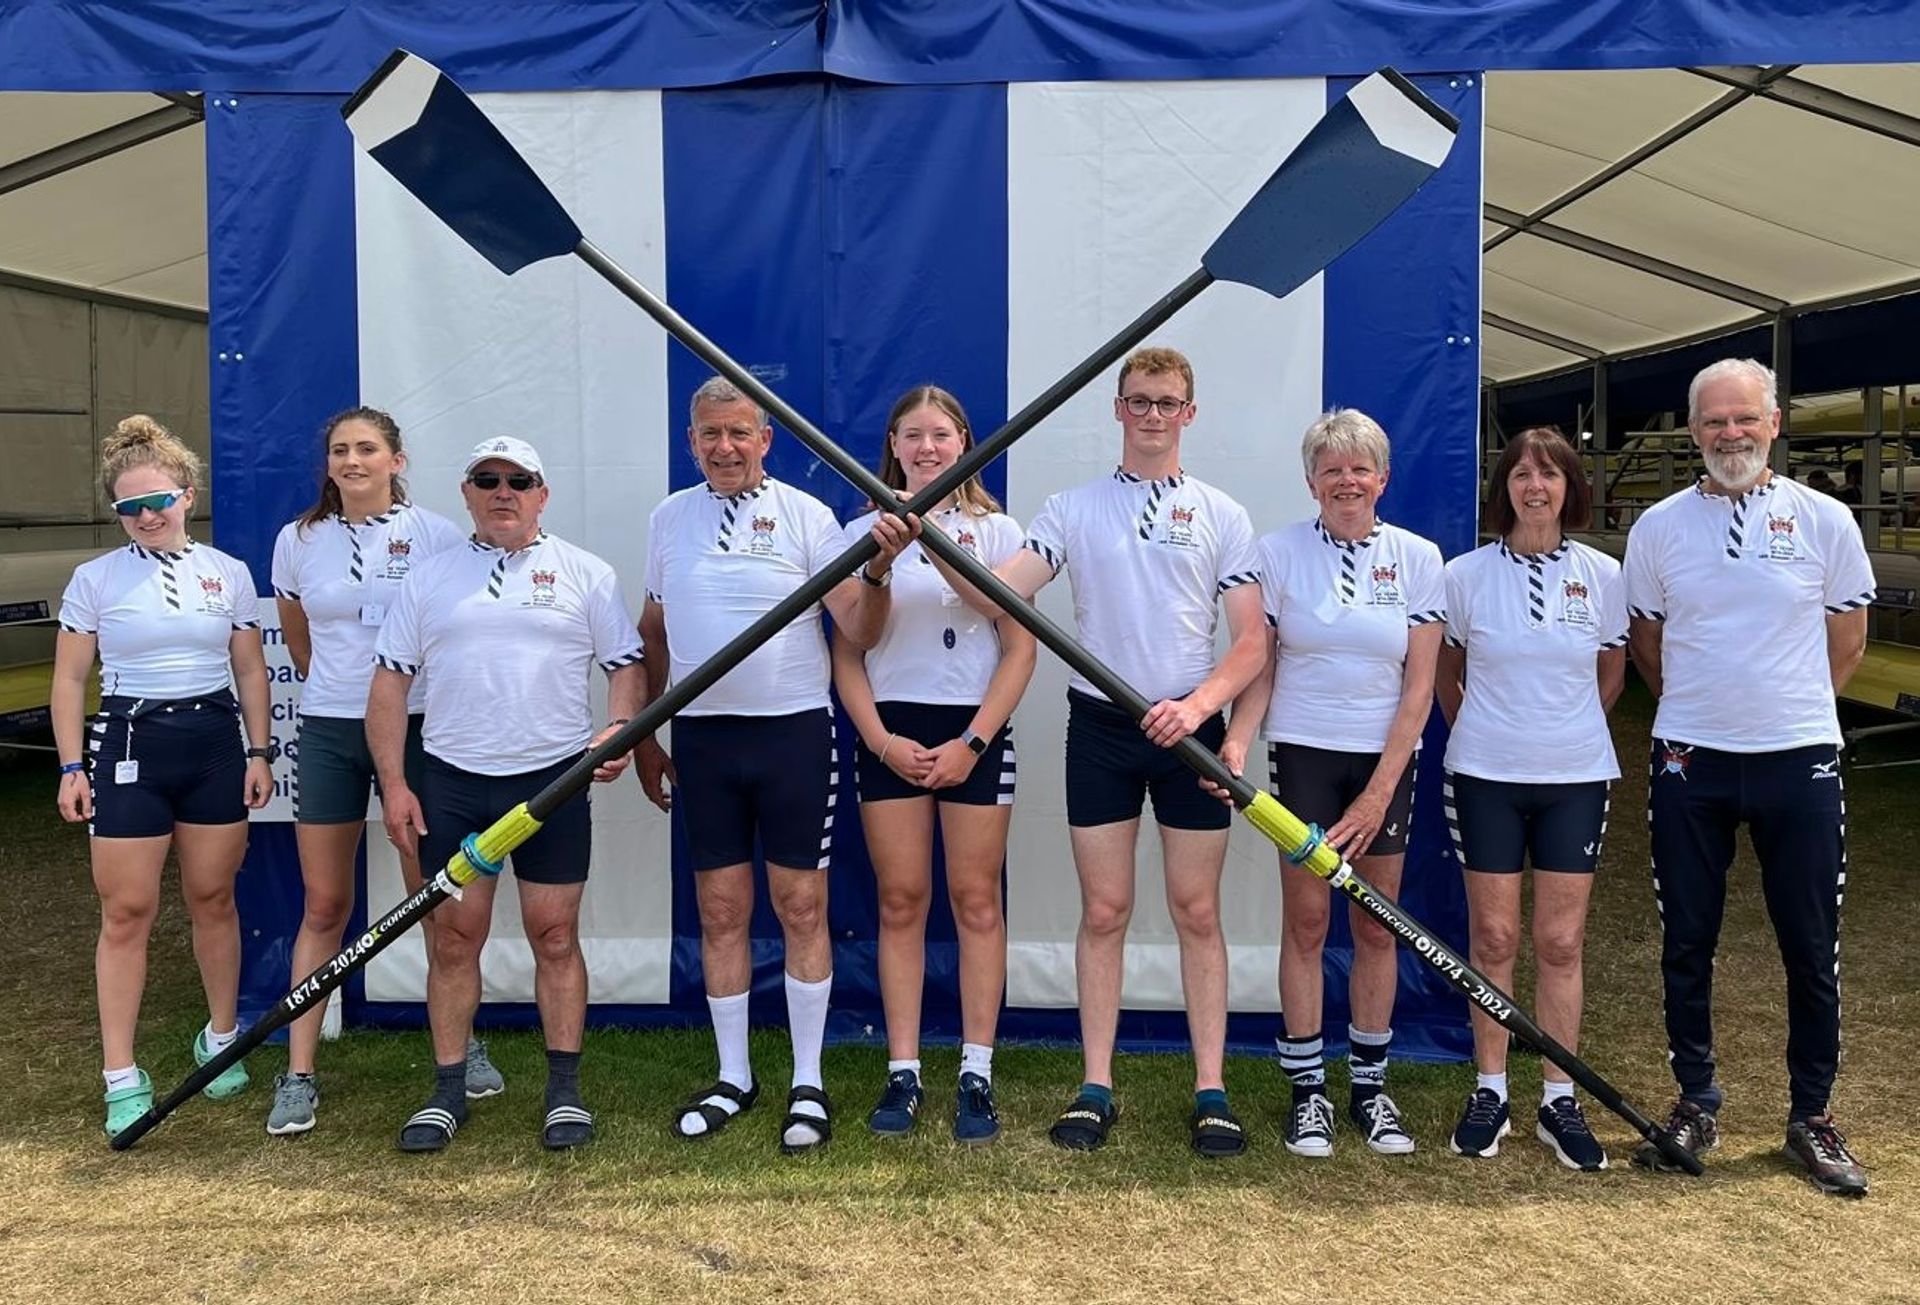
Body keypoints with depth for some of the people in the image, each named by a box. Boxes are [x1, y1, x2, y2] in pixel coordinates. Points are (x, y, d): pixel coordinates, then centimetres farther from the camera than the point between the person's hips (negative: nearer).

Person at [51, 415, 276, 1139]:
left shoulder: (228, 573, 5)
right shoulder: (95, 579, 0)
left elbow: (250, 671, 10)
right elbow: (69, 679, 3)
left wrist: (258, 751, 5)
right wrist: (71, 766, -2)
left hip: (215, 743, 2)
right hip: (130, 747, -1)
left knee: (212, 897, 9)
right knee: (126, 912, -1)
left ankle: (220, 1038, 28)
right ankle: (122, 1078, 7)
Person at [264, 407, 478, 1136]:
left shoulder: (435, 536, -6)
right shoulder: (298, 541, 3)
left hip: (418, 727, -2)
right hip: (329, 733, 2)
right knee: (324, 905, 4)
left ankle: (463, 1046, 23)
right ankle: (299, 1076, 11)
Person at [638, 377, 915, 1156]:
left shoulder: (805, 515, -3)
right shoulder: (668, 520, 8)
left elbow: (859, 631, -7)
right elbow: (653, 634, 16)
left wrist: (878, 570, -26)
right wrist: (644, 738, 16)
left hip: (793, 730, -3)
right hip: (702, 736, 3)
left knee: (801, 907, 3)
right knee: (721, 911, 10)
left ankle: (808, 1084, 16)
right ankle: (733, 1078, 24)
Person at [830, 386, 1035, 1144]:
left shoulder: (996, 532, 3)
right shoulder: (862, 534, 6)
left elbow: (1020, 649, 0)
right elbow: (847, 651, 5)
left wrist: (971, 742, -9)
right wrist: (880, 740, -8)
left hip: (974, 733, -1)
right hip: (890, 734, 1)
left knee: (976, 902, 1)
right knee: (900, 903, 4)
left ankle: (976, 1074, 9)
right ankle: (903, 1072, 11)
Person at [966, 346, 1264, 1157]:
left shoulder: (1222, 516, 4)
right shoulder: (1073, 509, 5)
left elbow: (1250, 644, 1)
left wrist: (1198, 703, -16)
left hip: (1189, 728, 0)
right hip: (1100, 727, 1)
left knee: (1197, 912, 5)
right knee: (1104, 912, 5)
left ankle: (1210, 1090, 15)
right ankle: (1096, 1087, 15)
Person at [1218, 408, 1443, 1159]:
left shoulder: (1418, 558, -1)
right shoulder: (1279, 552, -2)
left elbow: (1419, 687, -2)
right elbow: (1258, 666, -1)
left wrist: (1379, 794, -8)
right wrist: (1237, 740, -20)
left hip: (1387, 759, 1)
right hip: (1304, 752, -1)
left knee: (1377, 926, 6)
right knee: (1306, 921, 0)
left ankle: (1369, 1085, 21)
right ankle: (1307, 1090, 12)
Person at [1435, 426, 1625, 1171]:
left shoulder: (1602, 576, -1)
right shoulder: (1465, 575, -4)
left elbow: (1611, 676, 13)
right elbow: (1445, 677, 8)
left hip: (1576, 779, 1)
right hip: (1486, 778, -1)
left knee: (1561, 943, 5)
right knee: (1493, 937, 5)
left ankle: (1559, 1101, 16)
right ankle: (1490, 1092, 17)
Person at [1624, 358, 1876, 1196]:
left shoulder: (1825, 521, -1)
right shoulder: (1658, 528, 0)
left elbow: (1847, 642, 9)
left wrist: (1780, 710, 10)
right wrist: (1701, 712, 12)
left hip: (1799, 760, 0)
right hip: (1689, 764, 1)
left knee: (1812, 950, 7)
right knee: (1686, 945, 8)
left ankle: (1812, 1117, 23)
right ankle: (1696, 1103, 24)